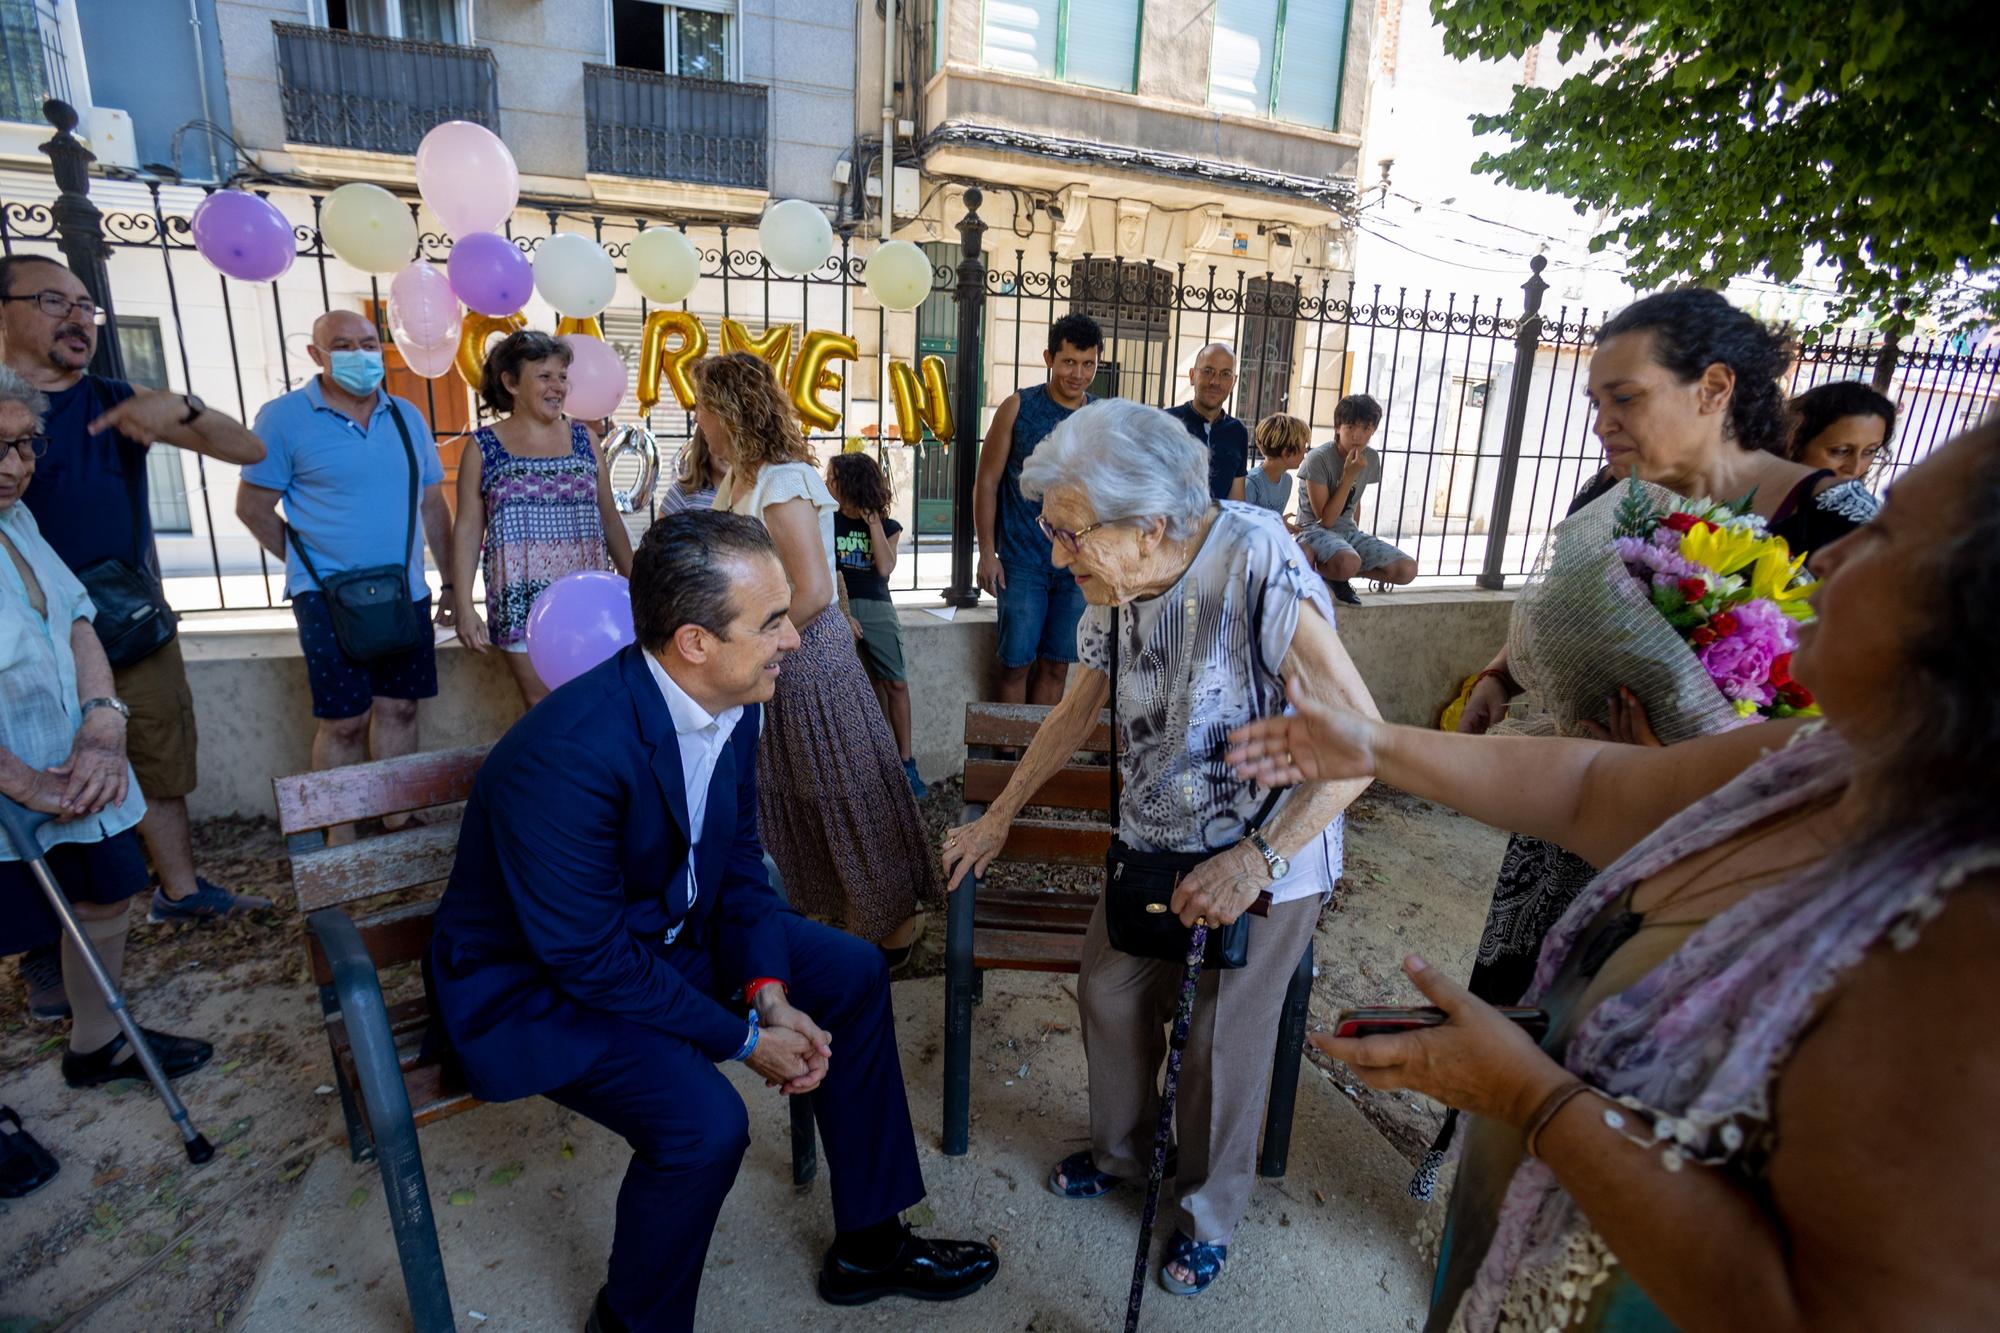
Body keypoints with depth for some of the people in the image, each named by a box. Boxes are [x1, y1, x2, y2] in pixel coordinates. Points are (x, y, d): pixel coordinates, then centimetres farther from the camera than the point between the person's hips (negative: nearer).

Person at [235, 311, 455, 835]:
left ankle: (397, 822, 22)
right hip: (328, 596, -4)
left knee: (398, 707, 9)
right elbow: (253, 507, -1)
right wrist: (312, 565, 0)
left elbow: (433, 505, 11)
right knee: (344, 720, -1)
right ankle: (342, 841, 14)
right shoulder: (284, 416, -5)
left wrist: (452, 582, 10)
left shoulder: (406, 416, 8)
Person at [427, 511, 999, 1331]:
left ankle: (869, 1243, 19)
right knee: (704, 1120, -28)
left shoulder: (730, 703, -10)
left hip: (669, 931, 8)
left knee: (854, 973, 3)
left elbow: (738, 863, 1)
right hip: (538, 981, -8)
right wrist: (744, 1038, -20)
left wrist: (770, 992, -13)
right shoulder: (570, 753, -34)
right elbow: (589, 958, -27)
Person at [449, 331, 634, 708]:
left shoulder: (583, 438, 8)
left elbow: (610, 520, 12)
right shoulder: (483, 447, 2)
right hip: (522, 602, -2)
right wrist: (464, 605, -6)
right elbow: (467, 529, 1)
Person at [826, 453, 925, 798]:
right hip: (838, 607, 0)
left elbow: (884, 569, -8)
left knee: (896, 683, -7)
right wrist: (841, 614, -12)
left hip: (877, 608, 0)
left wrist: (873, 520, -3)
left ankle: (905, 761, 0)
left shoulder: (888, 527, 8)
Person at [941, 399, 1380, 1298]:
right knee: (1109, 990, 13)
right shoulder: (1115, 583, -8)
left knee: (1224, 1041, 6)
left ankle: (1208, 1216, 36)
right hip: (1156, 845, 6)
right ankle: (1118, 1152, 43)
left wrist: (1257, 859, -30)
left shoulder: (1258, 568, -29)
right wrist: (998, 818, 12)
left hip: (1268, 859, -6)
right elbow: (1082, 707, 8)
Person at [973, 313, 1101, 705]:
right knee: (1016, 663, 2)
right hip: (1022, 561, -3)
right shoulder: (1019, 408, -3)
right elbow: (987, 482, -2)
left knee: (1056, 664, 10)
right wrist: (987, 552, -8)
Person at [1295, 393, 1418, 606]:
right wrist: (1349, 474, -19)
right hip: (1315, 529, -7)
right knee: (1349, 563, -40)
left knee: (1407, 570, -11)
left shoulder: (1371, 459, 2)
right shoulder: (1319, 458, -17)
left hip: (1349, 530, 7)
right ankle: (1311, 567, -7)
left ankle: (1338, 575, 5)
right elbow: (1326, 519, -18)